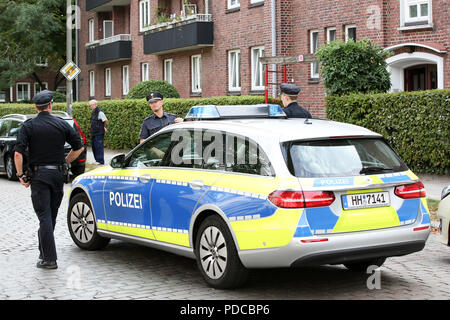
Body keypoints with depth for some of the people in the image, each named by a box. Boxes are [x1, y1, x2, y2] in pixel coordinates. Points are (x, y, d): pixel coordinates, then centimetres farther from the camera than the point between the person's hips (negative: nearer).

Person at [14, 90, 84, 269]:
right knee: (51, 215, 15)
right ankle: (44, 252, 26)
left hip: (39, 175, -3)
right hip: (58, 174, 3)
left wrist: (21, 175, -4)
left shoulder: (28, 126, -5)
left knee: (44, 217, -4)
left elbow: (18, 153, -13)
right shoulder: (62, 125, 2)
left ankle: (49, 259, -7)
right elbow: (79, 147, 4)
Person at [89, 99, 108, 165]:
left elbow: (106, 120, -14)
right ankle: (97, 160, 24)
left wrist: (103, 127, 3)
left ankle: (101, 162, -5)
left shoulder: (99, 112, -15)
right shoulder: (93, 112, 14)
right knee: (94, 147, 14)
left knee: (99, 147, -8)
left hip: (99, 133, -10)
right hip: (94, 133, 10)